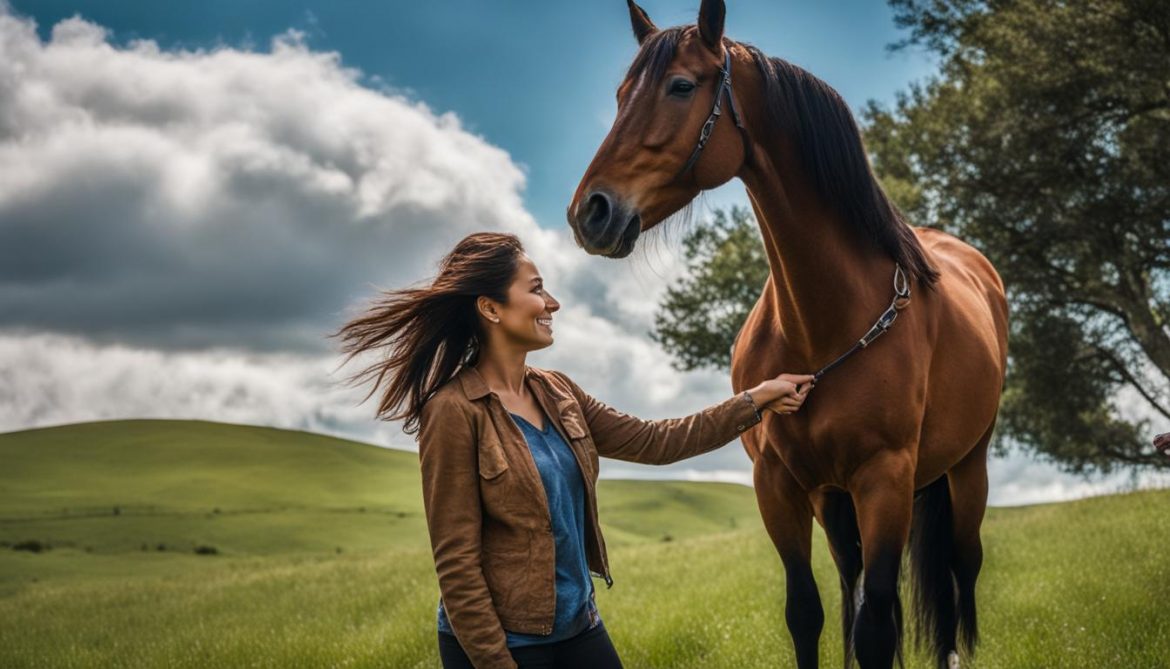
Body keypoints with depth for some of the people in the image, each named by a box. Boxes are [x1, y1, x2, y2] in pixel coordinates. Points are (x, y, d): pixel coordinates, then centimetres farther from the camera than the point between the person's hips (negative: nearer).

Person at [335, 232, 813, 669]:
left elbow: (653, 442, 12)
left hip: (579, 626, 7)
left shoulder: (555, 393, 6)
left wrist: (756, 400, 11)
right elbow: (456, 565, -17)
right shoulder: (455, 412, -16)